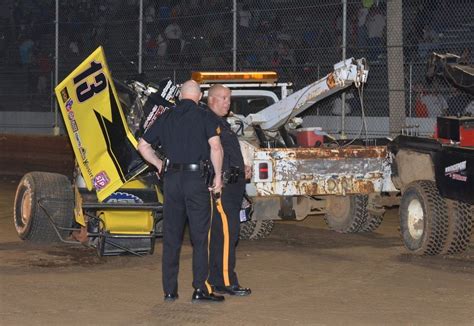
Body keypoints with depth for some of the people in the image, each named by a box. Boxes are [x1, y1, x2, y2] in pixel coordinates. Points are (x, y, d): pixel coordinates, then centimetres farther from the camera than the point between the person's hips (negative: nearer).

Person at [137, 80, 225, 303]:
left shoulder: (166, 117, 12)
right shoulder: (205, 117, -1)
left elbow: (143, 146, 14)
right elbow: (215, 147, -14)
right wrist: (218, 176, -6)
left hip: (172, 178, 4)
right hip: (196, 178, -4)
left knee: (171, 236, 8)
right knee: (201, 236, 1)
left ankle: (169, 290, 10)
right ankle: (200, 288, -4)